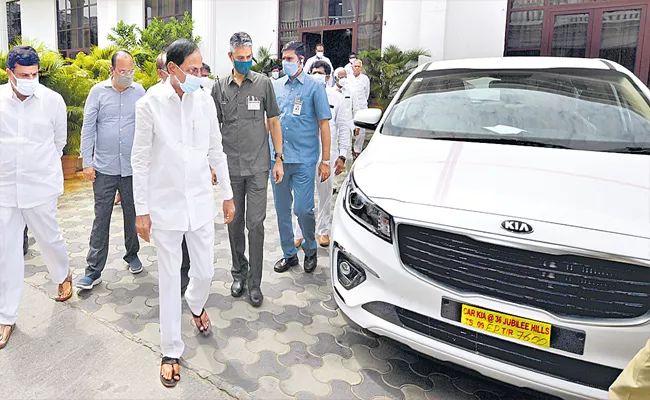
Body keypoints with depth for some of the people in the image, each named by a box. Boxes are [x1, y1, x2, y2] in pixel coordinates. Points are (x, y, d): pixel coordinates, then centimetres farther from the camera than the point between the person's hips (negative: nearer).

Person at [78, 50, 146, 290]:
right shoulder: (98, 92, 1)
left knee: (132, 215, 13)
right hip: (104, 168, -1)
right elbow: (88, 128, 1)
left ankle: (132, 255, 32)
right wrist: (87, 162, -4)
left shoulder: (139, 92, 4)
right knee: (101, 218, 2)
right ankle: (93, 270, 9)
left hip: (133, 167, 1)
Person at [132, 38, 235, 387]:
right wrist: (142, 211, -5)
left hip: (201, 203, 3)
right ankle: (171, 350, 25)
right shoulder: (149, 104, -10)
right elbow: (140, 161, -5)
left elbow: (216, 151, 8)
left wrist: (228, 195, 10)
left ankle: (196, 305, 48)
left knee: (205, 272, 11)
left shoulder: (205, 100, -1)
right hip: (165, 205, -2)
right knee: (169, 279, 7)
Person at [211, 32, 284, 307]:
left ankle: (254, 282, 8)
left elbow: (274, 121, 4)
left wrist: (279, 158, -1)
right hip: (230, 166, 2)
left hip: (258, 166, -2)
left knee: (255, 224, -2)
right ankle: (239, 273, 28)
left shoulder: (264, 83, 2)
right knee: (234, 222, 11)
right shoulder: (220, 87, 6)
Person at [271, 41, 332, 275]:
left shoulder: (315, 87, -1)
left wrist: (325, 160, -7)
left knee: (303, 209, -6)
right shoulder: (276, 86, 10)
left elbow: (324, 124, -2)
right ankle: (289, 254, 26)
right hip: (277, 157, 4)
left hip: (303, 159, -4)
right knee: (282, 209, 10)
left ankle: (310, 249, 21)